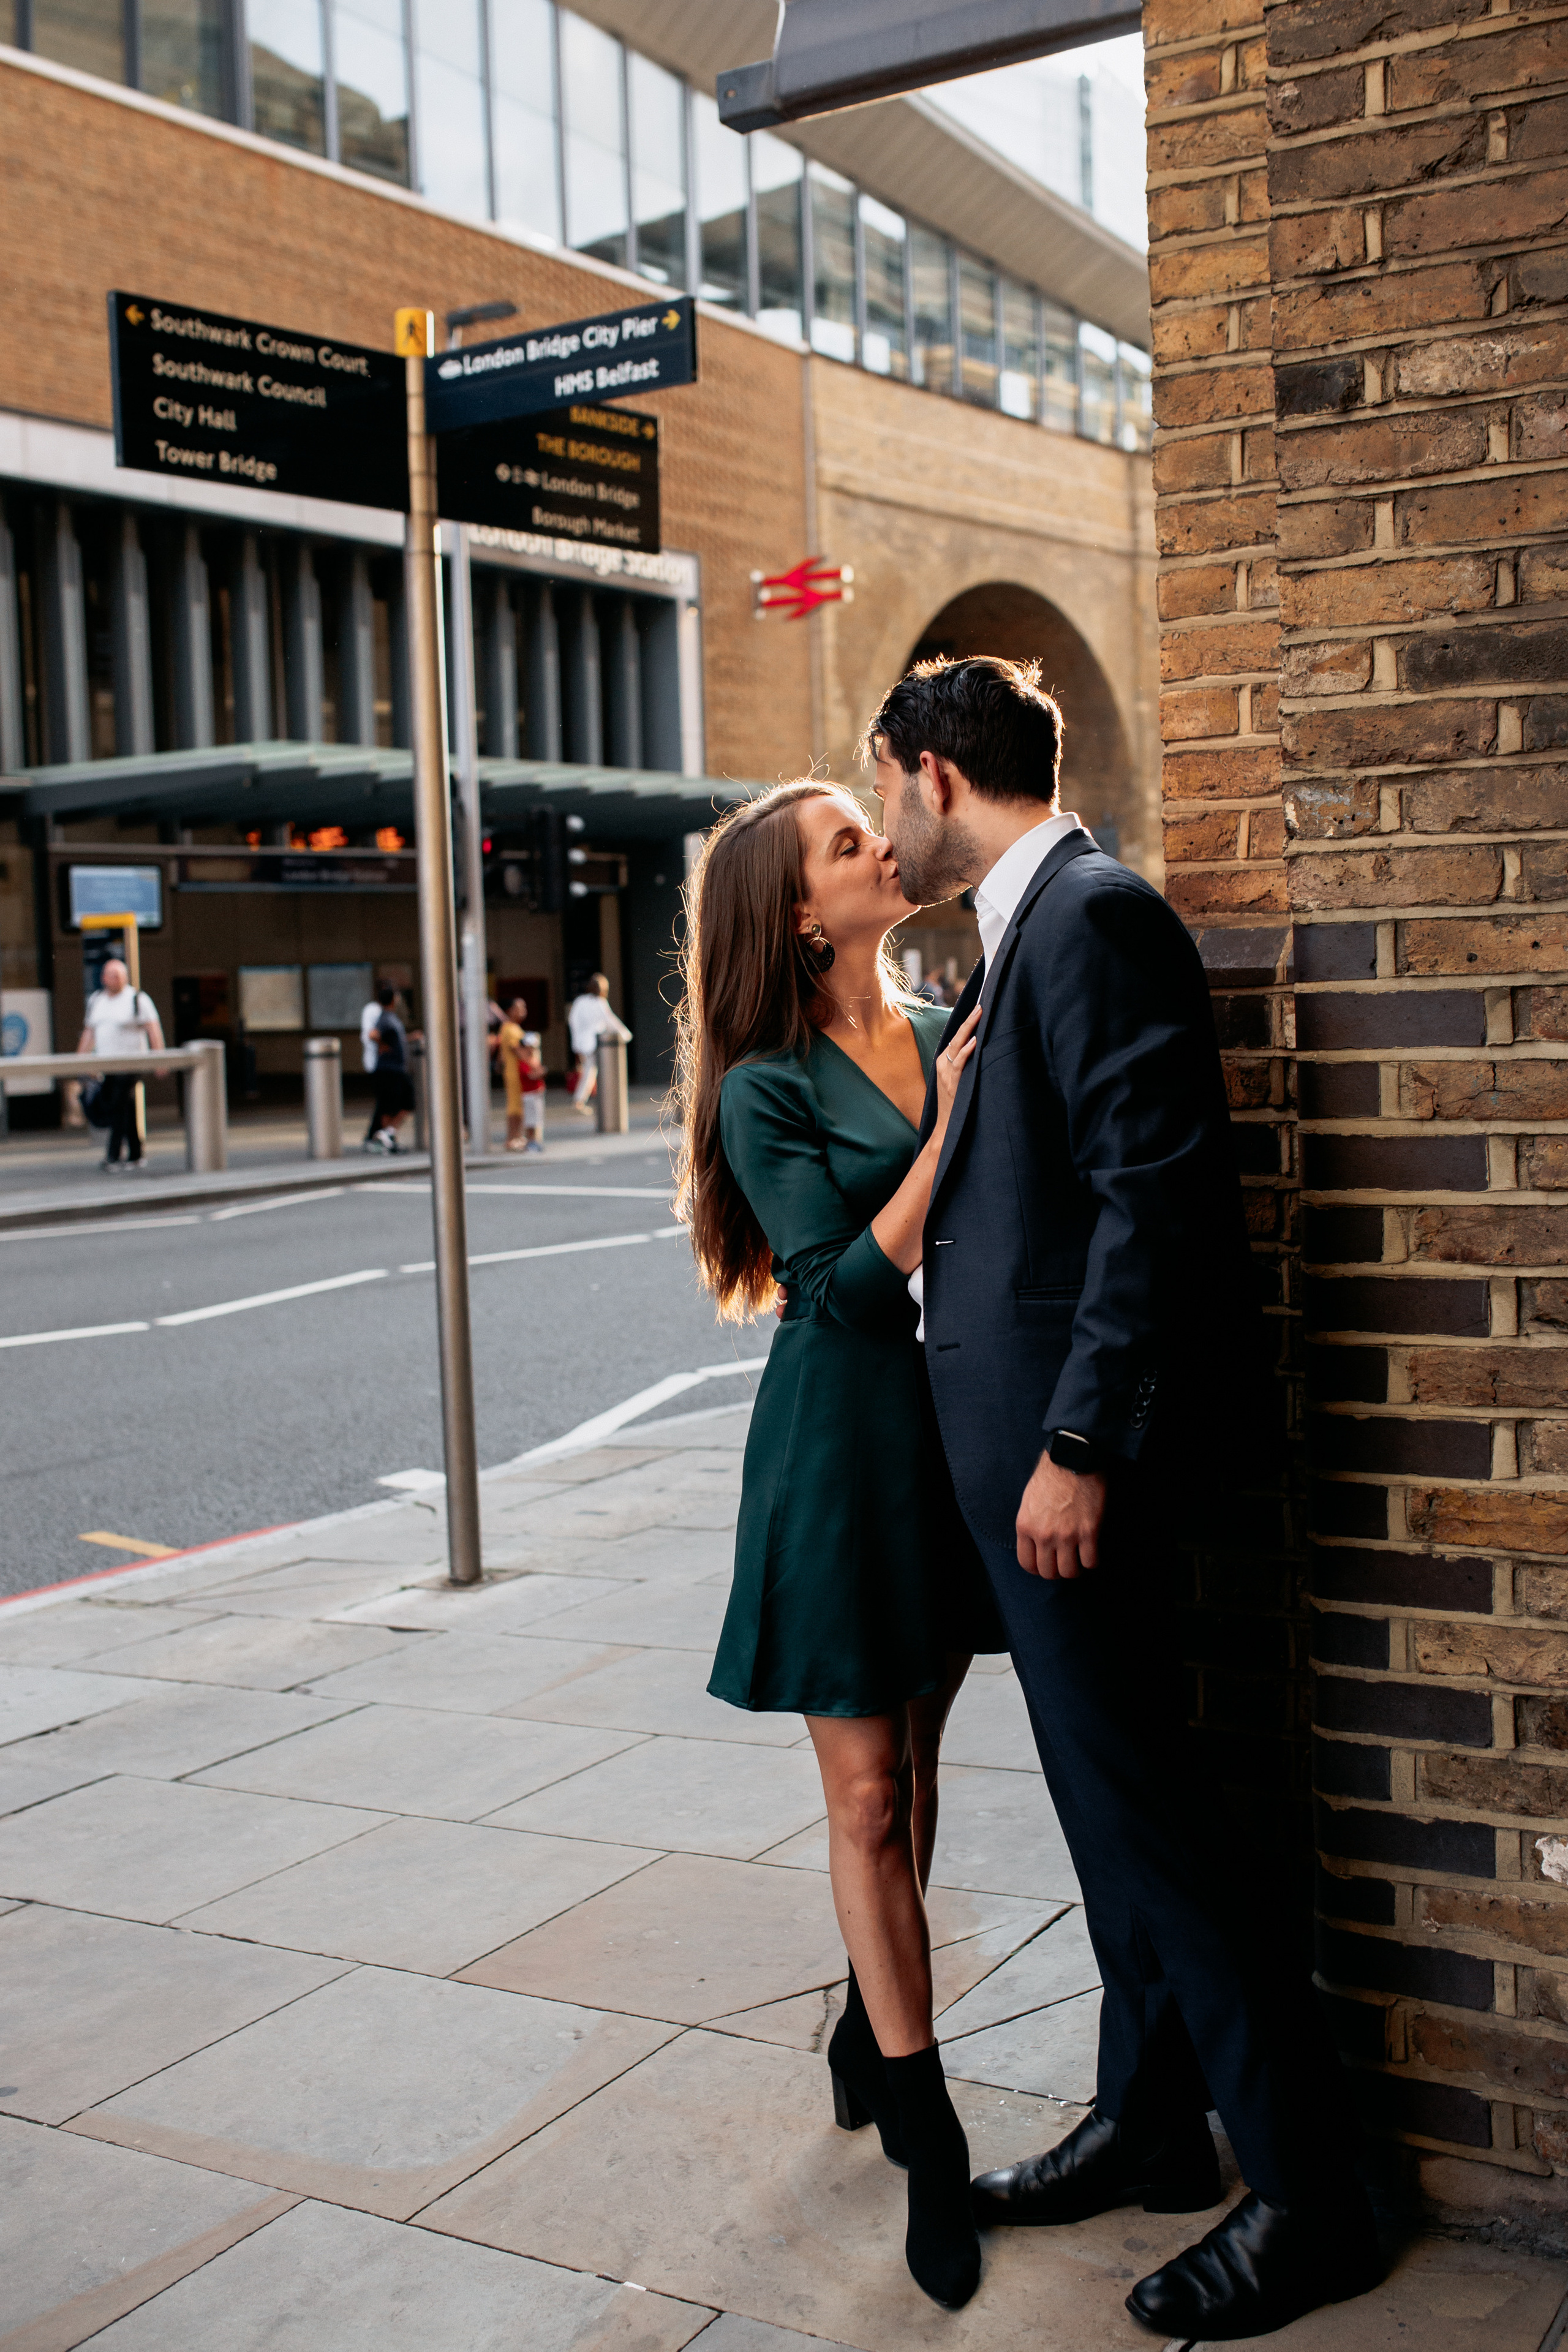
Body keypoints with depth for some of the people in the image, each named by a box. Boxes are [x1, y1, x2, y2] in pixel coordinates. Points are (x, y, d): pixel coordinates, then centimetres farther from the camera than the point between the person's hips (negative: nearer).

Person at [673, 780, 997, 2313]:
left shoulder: (947, 1035, 5)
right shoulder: (768, 1090, -11)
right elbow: (850, 1285, -18)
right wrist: (952, 1120, -20)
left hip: (956, 1430, 6)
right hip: (843, 1447, -5)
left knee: (912, 1763, 18)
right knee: (866, 1796, 2)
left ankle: (868, 2027, 38)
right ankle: (930, 2142, 11)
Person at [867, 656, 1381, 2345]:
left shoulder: (1096, 916, -15)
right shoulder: (1024, 934, 16)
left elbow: (1155, 1192, -23)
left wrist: (1077, 1447, -23)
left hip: (1077, 1443, -10)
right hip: (1026, 1430, 10)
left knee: (1134, 1791, -3)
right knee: (1110, 1783, 17)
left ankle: (1305, 2192, 11)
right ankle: (1150, 2128, 31)